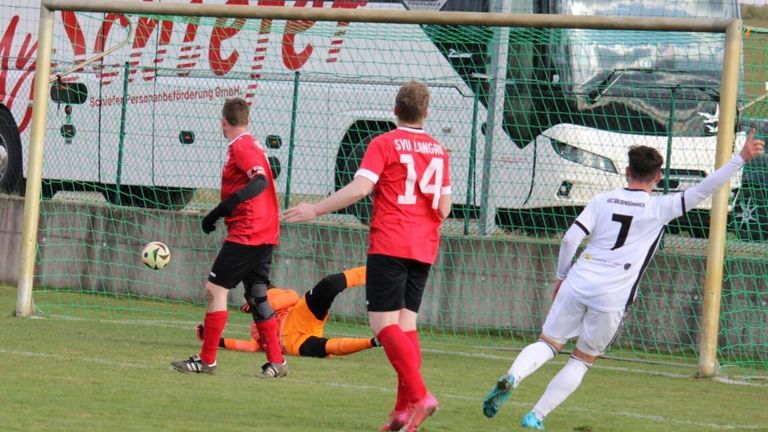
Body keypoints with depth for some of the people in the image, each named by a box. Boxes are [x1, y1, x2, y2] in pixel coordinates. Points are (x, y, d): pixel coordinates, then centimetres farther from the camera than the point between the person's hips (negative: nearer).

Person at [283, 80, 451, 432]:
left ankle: (418, 395, -23)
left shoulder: (384, 144, -5)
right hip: (424, 250, 6)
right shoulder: (438, 150, 12)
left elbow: (360, 188, -16)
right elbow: (444, 207, 14)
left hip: (389, 245, -6)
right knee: (406, 325, 8)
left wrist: (315, 210, -13)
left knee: (384, 324, -7)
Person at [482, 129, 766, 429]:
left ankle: (512, 377, -19)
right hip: (612, 298, -2)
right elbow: (703, 190, -2)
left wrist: (561, 277, 15)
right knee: (582, 361, 12)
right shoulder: (660, 208, 0)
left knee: (547, 344, 12)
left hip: (577, 283, 2)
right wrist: (740, 158, 0)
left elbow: (570, 239, 1)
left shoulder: (602, 201, 8)